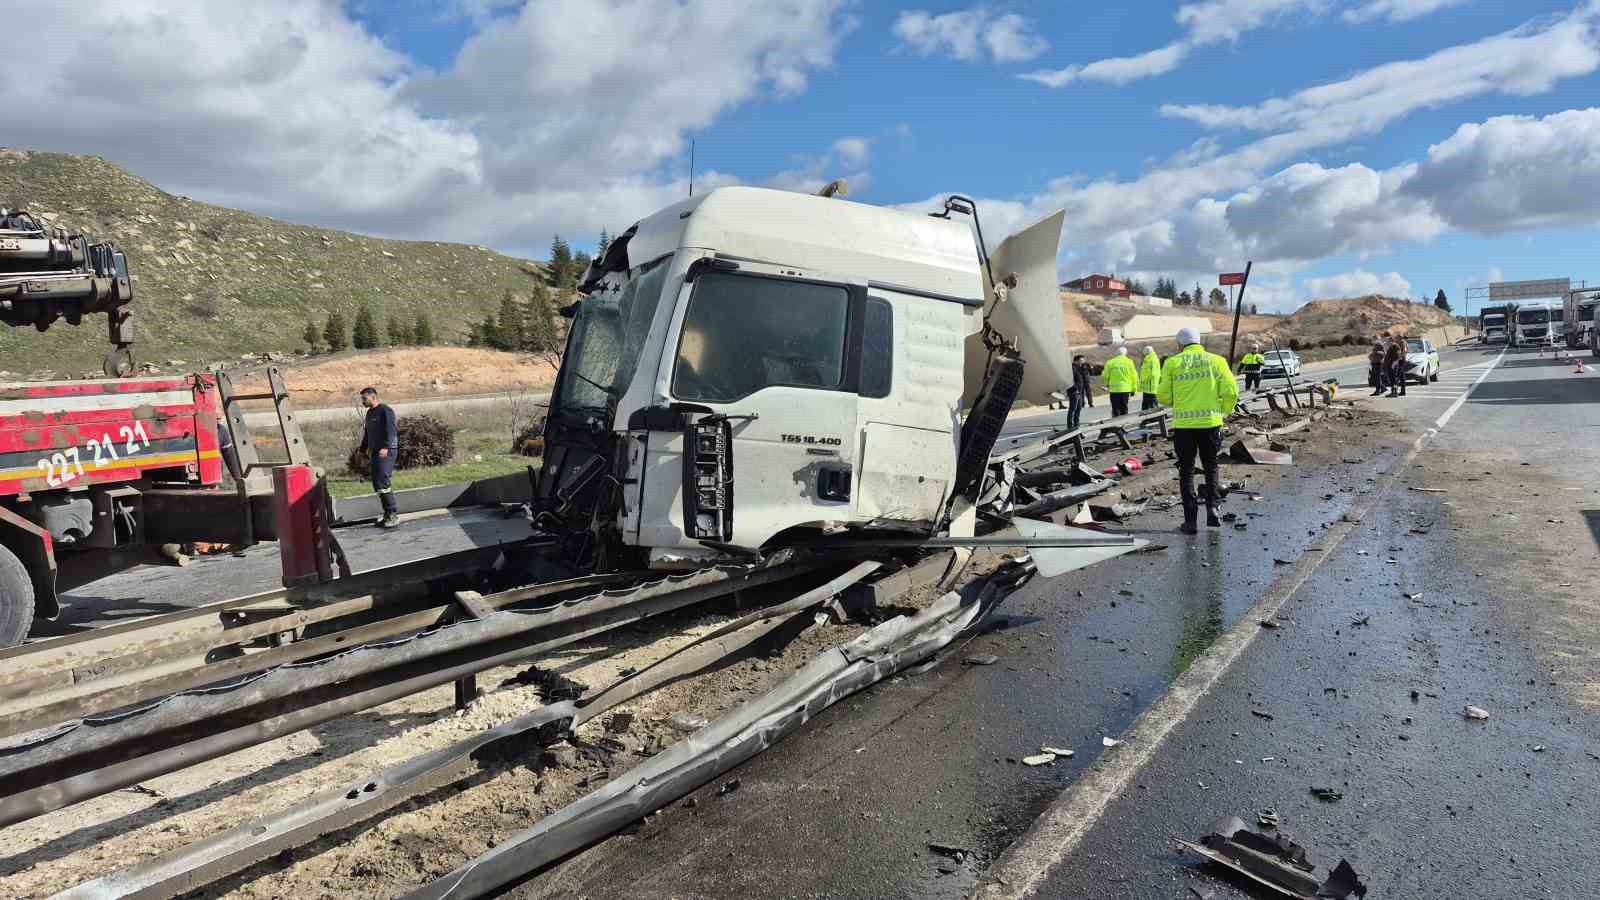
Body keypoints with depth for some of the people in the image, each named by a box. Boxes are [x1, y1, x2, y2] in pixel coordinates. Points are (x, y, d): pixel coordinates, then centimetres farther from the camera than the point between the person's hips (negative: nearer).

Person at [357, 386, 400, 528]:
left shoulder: (385, 411, -8)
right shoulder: (370, 413, 19)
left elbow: (390, 430, -20)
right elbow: (367, 433, 28)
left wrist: (385, 447, -32)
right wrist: (363, 450, 26)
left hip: (386, 451, -9)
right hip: (375, 452, 9)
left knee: (382, 483, -15)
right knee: (377, 484, 7)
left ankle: (393, 516, -12)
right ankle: (387, 515, 14)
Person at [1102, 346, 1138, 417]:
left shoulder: (1110, 362, -1)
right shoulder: (1129, 362, -1)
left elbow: (1106, 376, 4)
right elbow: (1134, 376, 0)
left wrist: (1107, 385, 23)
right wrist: (1133, 389, 8)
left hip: (1114, 389, 0)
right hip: (1126, 389, 0)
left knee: (1115, 409, 3)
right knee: (1124, 409, 10)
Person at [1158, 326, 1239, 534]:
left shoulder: (1172, 363, 0)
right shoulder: (1215, 361, 2)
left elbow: (1164, 397, -2)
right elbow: (1230, 391, -4)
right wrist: (1223, 411, 13)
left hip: (1183, 424, -1)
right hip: (1210, 422, 1)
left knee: (1186, 471, 9)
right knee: (1211, 467, 19)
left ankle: (1190, 519, 7)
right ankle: (1212, 507, 4)